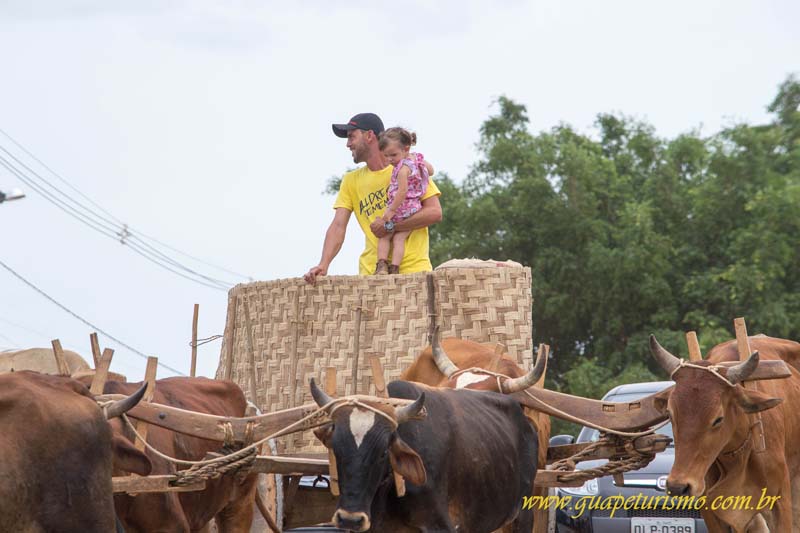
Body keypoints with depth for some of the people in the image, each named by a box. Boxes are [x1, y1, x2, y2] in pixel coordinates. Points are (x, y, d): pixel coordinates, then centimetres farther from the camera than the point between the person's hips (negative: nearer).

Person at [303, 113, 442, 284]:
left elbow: (435, 212, -5)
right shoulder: (351, 181, 15)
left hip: (413, 268, -2)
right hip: (371, 272, 2)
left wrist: (390, 226, -10)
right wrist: (323, 265, -11)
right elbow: (338, 226, 5)